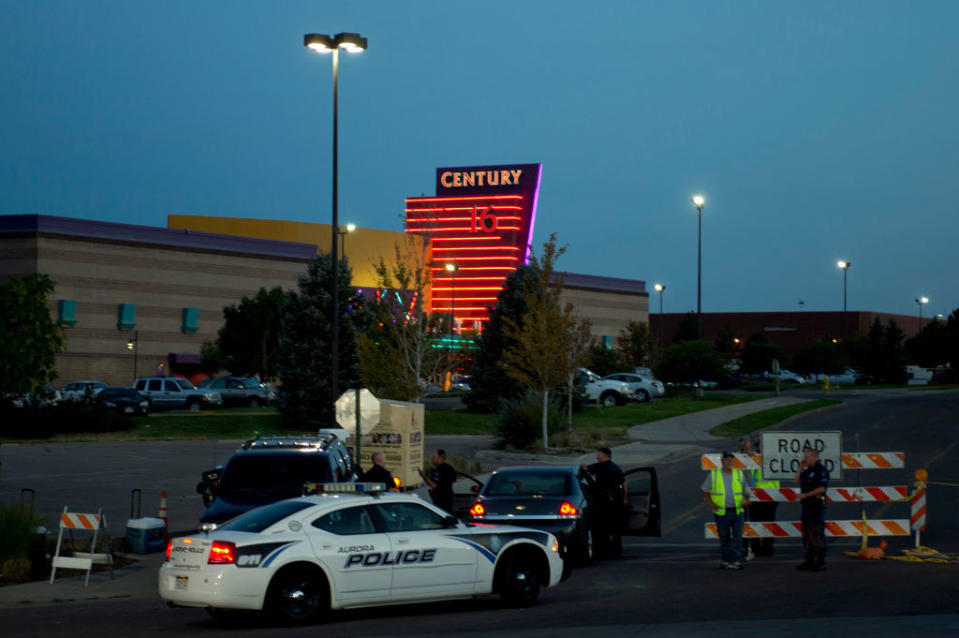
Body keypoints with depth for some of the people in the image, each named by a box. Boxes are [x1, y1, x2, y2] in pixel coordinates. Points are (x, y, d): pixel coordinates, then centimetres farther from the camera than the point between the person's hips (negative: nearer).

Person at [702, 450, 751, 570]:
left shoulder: (740, 474, 11)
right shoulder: (713, 475, 5)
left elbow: (746, 491, 18)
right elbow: (704, 490, 12)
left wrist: (746, 500, -1)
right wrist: (709, 503, 1)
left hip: (737, 511, 1)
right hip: (721, 512, -1)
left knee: (737, 537, -6)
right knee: (724, 538, 7)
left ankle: (736, 561, -5)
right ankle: (725, 561, 17)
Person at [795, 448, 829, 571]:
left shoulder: (821, 470, -11)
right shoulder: (808, 471, 18)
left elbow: (821, 488, -19)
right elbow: (797, 480, 19)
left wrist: (805, 495, -16)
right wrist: (801, 467, 11)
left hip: (817, 505, -10)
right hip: (807, 505, 10)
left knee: (817, 534, -9)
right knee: (807, 534, 13)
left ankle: (820, 562, -6)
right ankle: (810, 560, 19)